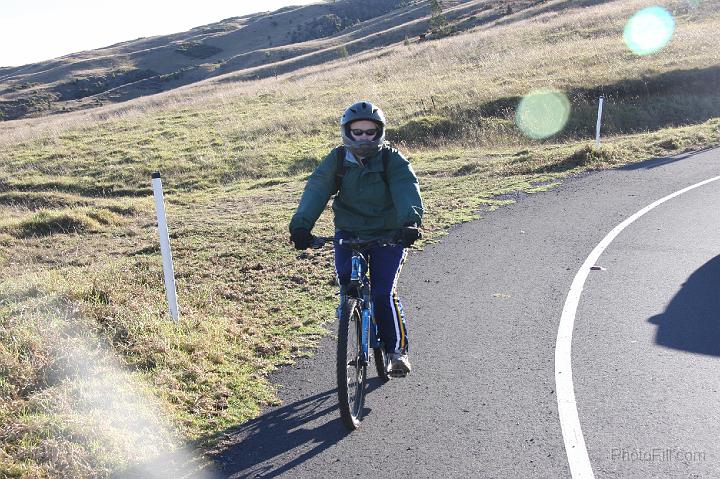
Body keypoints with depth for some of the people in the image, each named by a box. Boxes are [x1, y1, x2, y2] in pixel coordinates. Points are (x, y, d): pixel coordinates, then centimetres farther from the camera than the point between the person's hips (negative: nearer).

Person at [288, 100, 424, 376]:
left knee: (384, 293, -10)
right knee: (345, 276, -20)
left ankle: (397, 349, 13)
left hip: (388, 234, -2)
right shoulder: (337, 159, -4)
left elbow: (406, 190, -25)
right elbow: (316, 189, -17)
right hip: (349, 232, 2)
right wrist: (301, 225, -33)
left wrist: (411, 221, -45)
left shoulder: (392, 160, -10)